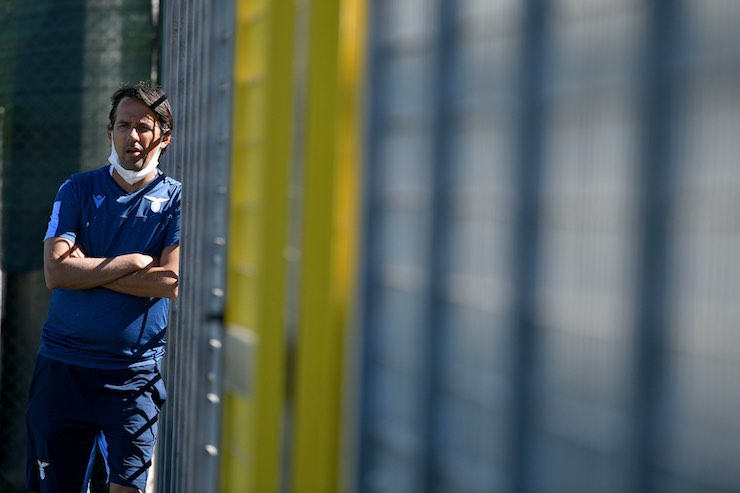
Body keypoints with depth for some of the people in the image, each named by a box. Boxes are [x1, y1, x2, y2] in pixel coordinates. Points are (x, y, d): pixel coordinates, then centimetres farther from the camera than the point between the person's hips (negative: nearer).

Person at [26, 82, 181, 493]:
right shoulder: (78, 190, 5)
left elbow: (172, 281, -13)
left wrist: (87, 269, -9)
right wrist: (133, 262, -11)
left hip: (135, 371, -2)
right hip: (63, 364, 2)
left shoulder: (177, 199, 1)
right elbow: (55, 271, -8)